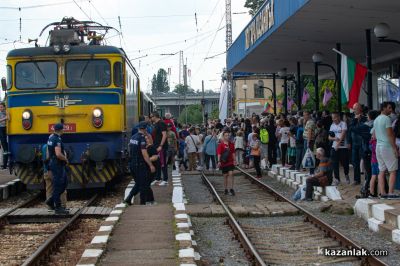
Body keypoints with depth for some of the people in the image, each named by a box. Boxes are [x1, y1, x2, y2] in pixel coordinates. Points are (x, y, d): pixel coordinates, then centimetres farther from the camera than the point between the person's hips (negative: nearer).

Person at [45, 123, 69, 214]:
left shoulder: (51, 137, 11)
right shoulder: (57, 140, -19)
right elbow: (58, 154, -29)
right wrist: (66, 159, -11)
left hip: (53, 163, 10)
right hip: (57, 165, -10)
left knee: (64, 184, 16)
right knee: (58, 186, -4)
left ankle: (51, 201, 17)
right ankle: (58, 208, 2)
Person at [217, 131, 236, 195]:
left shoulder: (231, 144, 5)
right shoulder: (221, 144, -6)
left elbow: (233, 153, 13)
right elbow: (219, 153, -9)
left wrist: (234, 160, 9)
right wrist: (219, 161, -17)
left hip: (230, 161, 2)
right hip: (224, 162, -2)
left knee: (231, 174, -10)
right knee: (225, 175, 7)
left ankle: (231, 188, -8)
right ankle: (226, 189, 18)